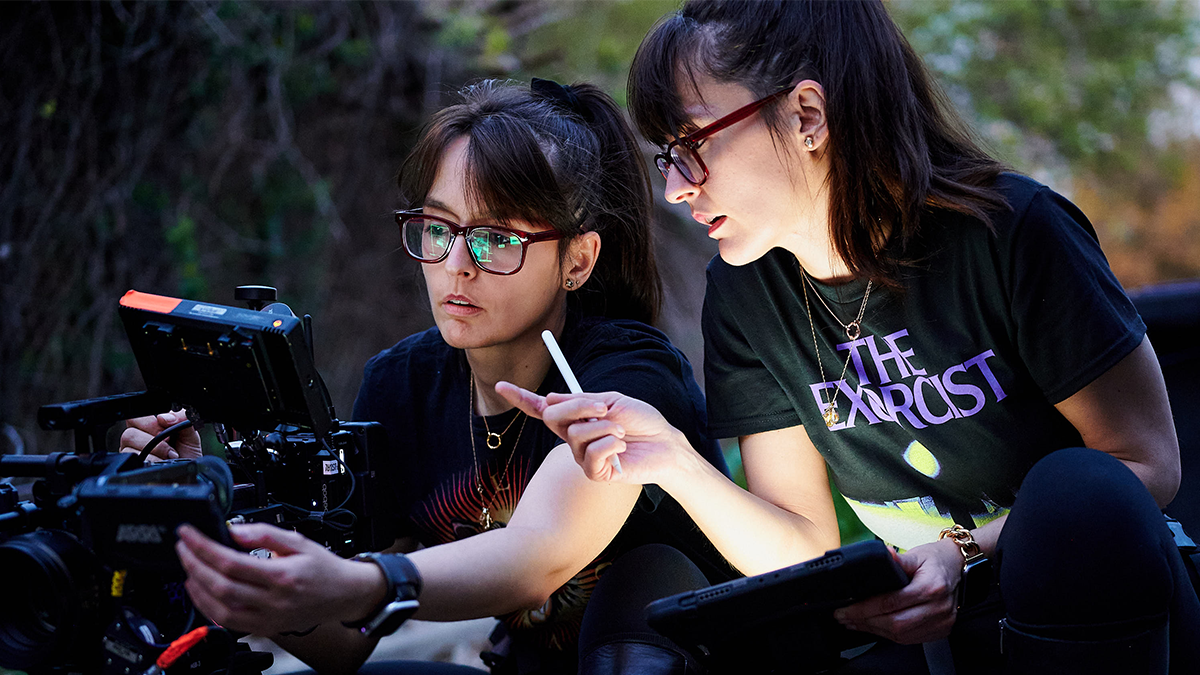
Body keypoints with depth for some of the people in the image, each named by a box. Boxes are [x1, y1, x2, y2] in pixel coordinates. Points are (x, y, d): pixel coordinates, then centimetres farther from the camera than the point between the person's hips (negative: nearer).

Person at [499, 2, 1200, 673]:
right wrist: (676, 463, -19)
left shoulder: (1011, 228, -17)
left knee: (1080, 488, -36)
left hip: (1109, 610, 0)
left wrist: (965, 552, -25)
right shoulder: (744, 294, -2)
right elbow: (807, 556, -1)